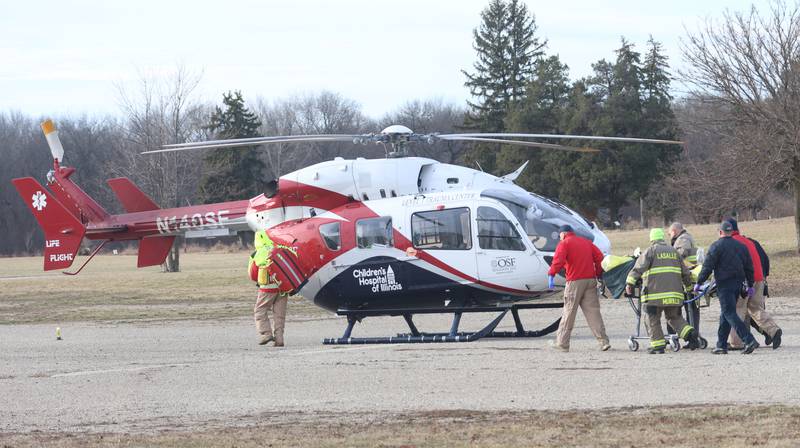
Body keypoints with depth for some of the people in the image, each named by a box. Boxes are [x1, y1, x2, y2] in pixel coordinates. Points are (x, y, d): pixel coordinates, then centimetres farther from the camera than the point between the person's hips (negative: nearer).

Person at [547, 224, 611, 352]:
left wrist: (551, 274, -19)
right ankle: (603, 341, -5)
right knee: (593, 311, 4)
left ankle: (562, 343, 6)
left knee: (569, 312, 2)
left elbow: (558, 260, -16)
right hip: (590, 280, 5)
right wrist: (599, 275, 18)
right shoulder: (586, 242, 18)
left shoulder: (564, 244, 1)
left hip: (575, 282, -5)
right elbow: (600, 258, 11)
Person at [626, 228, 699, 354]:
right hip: (674, 292, 5)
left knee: (653, 320, 5)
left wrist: (630, 282, -13)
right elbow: (685, 272, 22)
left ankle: (658, 345, 4)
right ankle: (690, 333, 0)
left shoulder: (651, 251, 1)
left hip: (655, 292, -5)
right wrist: (688, 286, 35)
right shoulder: (674, 251, 18)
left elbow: (639, 268, -10)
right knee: (675, 317, 18)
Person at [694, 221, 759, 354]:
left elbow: (707, 267, -10)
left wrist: (699, 283, -2)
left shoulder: (716, 246, -8)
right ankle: (721, 345, 15)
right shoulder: (741, 246, 12)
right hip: (738, 283, 7)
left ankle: (749, 341, -22)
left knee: (729, 313, -9)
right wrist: (750, 286, 22)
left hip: (724, 284, -7)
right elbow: (749, 267, 15)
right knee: (725, 314, 15)